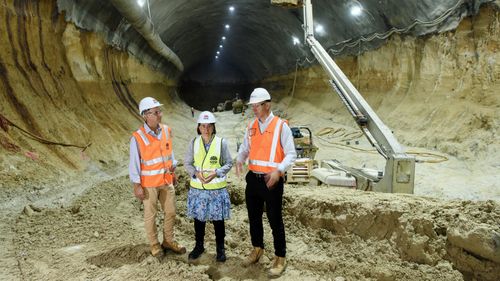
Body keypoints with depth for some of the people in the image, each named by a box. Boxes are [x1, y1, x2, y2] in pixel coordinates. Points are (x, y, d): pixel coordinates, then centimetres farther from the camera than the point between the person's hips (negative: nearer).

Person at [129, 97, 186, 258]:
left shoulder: (166, 130, -2)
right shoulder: (138, 137, -16)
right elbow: (134, 163, -12)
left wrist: (173, 170, 13)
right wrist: (137, 186, -12)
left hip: (167, 180, 5)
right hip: (149, 183, -5)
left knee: (170, 212, 13)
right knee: (150, 215, 9)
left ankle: (168, 241, 31)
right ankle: (154, 245, 27)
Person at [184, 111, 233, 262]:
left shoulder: (221, 142, -8)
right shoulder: (194, 142, -2)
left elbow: (228, 163, -2)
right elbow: (187, 163, 4)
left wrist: (216, 173, -18)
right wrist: (196, 173, -15)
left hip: (217, 188, -2)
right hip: (197, 188, 2)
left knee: (218, 219, 8)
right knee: (198, 217, 13)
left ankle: (220, 248, 26)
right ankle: (199, 246, 33)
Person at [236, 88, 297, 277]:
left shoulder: (281, 126, -10)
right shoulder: (251, 126, 7)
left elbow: (291, 154, -11)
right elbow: (245, 148, 17)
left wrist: (279, 170, -27)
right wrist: (239, 161, -5)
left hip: (272, 181, -6)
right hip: (253, 179, 6)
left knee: (275, 220, 3)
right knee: (254, 217, 18)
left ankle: (280, 258, 18)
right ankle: (257, 249, 39)